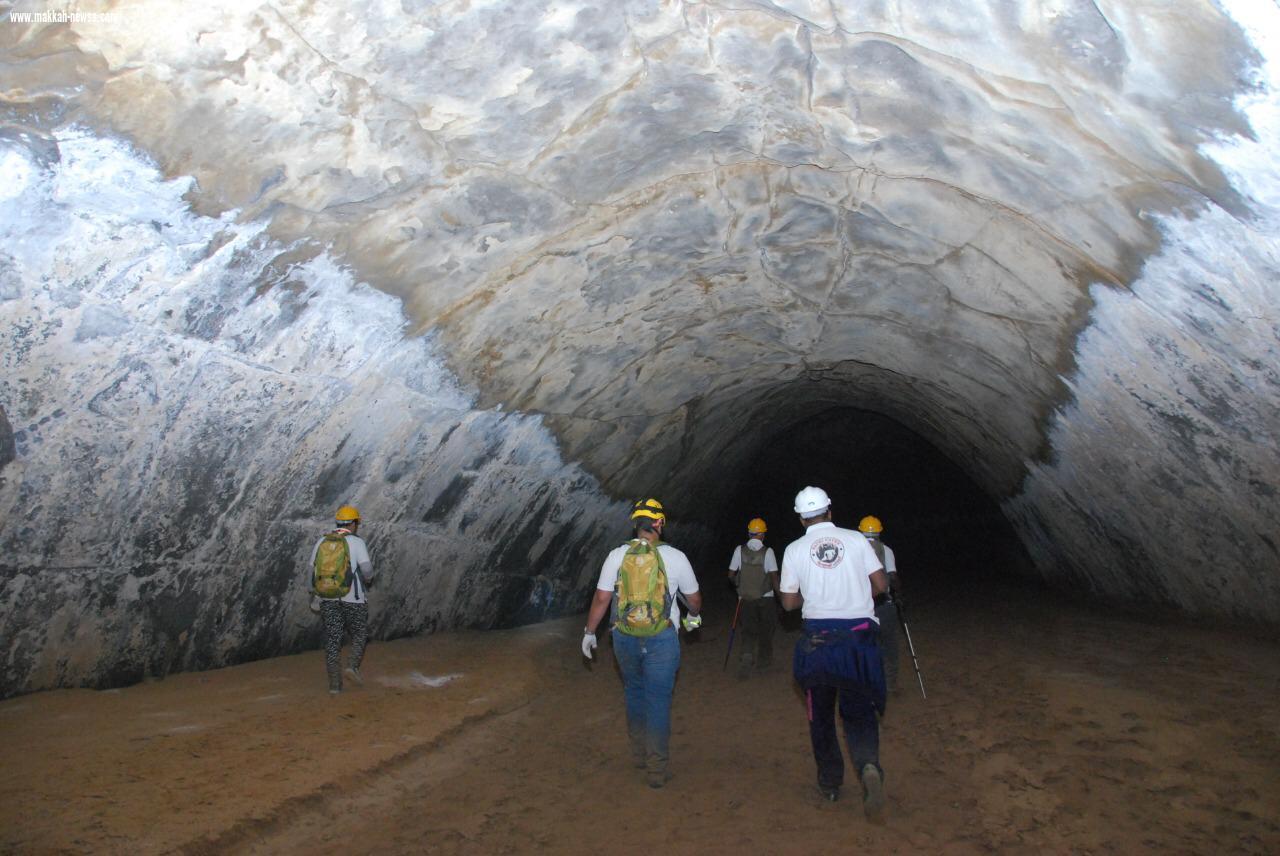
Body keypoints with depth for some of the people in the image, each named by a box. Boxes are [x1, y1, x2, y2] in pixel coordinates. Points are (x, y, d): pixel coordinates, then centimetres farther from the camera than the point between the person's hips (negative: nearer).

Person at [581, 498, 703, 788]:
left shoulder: (617, 555, -4)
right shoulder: (674, 557, -7)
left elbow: (601, 598, -2)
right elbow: (694, 598, 6)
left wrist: (589, 632, 11)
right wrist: (694, 616, 28)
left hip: (625, 639, 2)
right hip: (662, 639, -2)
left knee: (634, 694, 20)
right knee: (658, 700, 6)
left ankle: (639, 755, 32)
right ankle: (656, 769, 11)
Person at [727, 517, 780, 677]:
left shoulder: (740, 550, -7)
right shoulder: (767, 552, -12)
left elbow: (731, 575, -2)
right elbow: (774, 577, -13)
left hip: (745, 598, 1)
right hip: (766, 598, -1)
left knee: (748, 630, 11)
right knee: (766, 630, 19)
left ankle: (746, 655, -11)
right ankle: (763, 659, 32)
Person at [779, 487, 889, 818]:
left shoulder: (795, 549, 0)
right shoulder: (855, 539, 0)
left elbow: (789, 602, 5)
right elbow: (880, 585, 2)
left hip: (818, 638, 0)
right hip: (859, 635, 0)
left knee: (820, 714, 15)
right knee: (859, 710, 8)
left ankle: (830, 783, 24)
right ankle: (869, 765, -19)